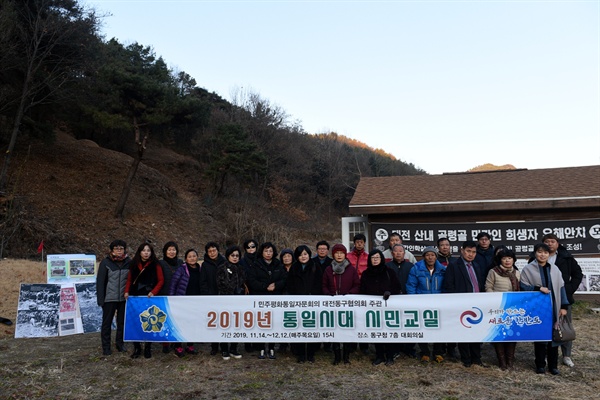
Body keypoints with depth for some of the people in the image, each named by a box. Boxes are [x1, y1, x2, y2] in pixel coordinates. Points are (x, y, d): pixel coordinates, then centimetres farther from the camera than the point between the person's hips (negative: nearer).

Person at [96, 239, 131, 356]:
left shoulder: (129, 262, 1)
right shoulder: (106, 262, -5)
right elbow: (100, 281, -4)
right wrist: (100, 299, -7)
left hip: (124, 298, 2)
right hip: (109, 298, -2)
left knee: (122, 322, 11)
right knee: (107, 322, 8)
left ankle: (120, 343, 26)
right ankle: (106, 347, 18)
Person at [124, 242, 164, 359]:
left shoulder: (155, 265, 1)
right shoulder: (134, 264, 9)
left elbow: (161, 280, 0)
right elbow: (129, 279, 11)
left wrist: (153, 292, -12)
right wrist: (127, 291, -3)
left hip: (149, 297, -2)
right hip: (135, 297, 2)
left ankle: (148, 348, 13)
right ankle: (137, 348, 12)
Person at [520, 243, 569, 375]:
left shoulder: (554, 269, 8)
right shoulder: (528, 269, -2)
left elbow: (561, 287, 8)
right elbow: (523, 286, -4)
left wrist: (564, 306, 2)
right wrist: (538, 288, -19)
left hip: (553, 308, 3)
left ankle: (553, 365, 18)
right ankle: (540, 365, 15)